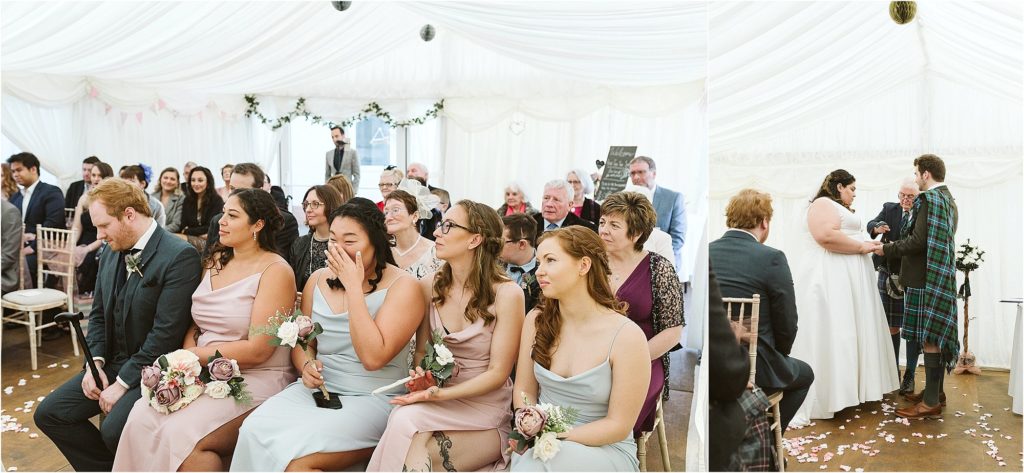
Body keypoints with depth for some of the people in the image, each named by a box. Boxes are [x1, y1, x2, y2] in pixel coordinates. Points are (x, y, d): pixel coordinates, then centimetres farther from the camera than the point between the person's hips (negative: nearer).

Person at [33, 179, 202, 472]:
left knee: (114, 430, -27)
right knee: (48, 414, 0)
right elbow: (98, 315, 16)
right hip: (113, 362, 8)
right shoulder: (110, 254, 8)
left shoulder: (180, 257, -19)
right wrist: (95, 362, -1)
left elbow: (167, 332, -21)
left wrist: (123, 382, -18)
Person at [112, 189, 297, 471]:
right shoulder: (215, 262, 12)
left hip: (255, 378, -6)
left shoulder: (275, 270, -10)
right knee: (141, 418, -18)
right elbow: (195, 324, 13)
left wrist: (193, 355, -10)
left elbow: (257, 350, -15)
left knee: (182, 434, -26)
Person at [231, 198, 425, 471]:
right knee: (255, 431, -23)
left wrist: (353, 286, -19)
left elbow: (373, 357, -21)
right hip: (318, 388, 5)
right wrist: (306, 365, -6)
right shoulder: (318, 279, 8)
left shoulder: (401, 286, -10)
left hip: (372, 398, -5)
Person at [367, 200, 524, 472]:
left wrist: (443, 394, -23)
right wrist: (421, 379, -11)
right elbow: (421, 350, 12)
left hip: (485, 411, -4)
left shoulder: (507, 294, -12)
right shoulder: (429, 288, 1)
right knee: (403, 420, -31)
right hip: (436, 401, 4)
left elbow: (497, 373, -11)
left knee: (406, 422, -30)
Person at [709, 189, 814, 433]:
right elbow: (787, 326, -10)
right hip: (752, 369, -5)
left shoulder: (706, 252, -2)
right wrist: (778, 357, 12)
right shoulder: (772, 259, -16)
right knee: (804, 374, 28)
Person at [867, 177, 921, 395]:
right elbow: (871, 224, -7)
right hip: (888, 277, 2)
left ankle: (909, 375, 14)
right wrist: (877, 228, -30)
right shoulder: (889, 209, 6)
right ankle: (893, 373, 19)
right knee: (891, 327, 8)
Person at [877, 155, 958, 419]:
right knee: (935, 336, 15)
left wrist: (887, 250, -12)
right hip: (941, 276, 10)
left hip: (926, 279, -10)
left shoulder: (929, 199, -15)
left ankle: (931, 402, -2)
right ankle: (935, 392, 23)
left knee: (929, 338, -6)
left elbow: (919, 241, -22)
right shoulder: (948, 199, 16)